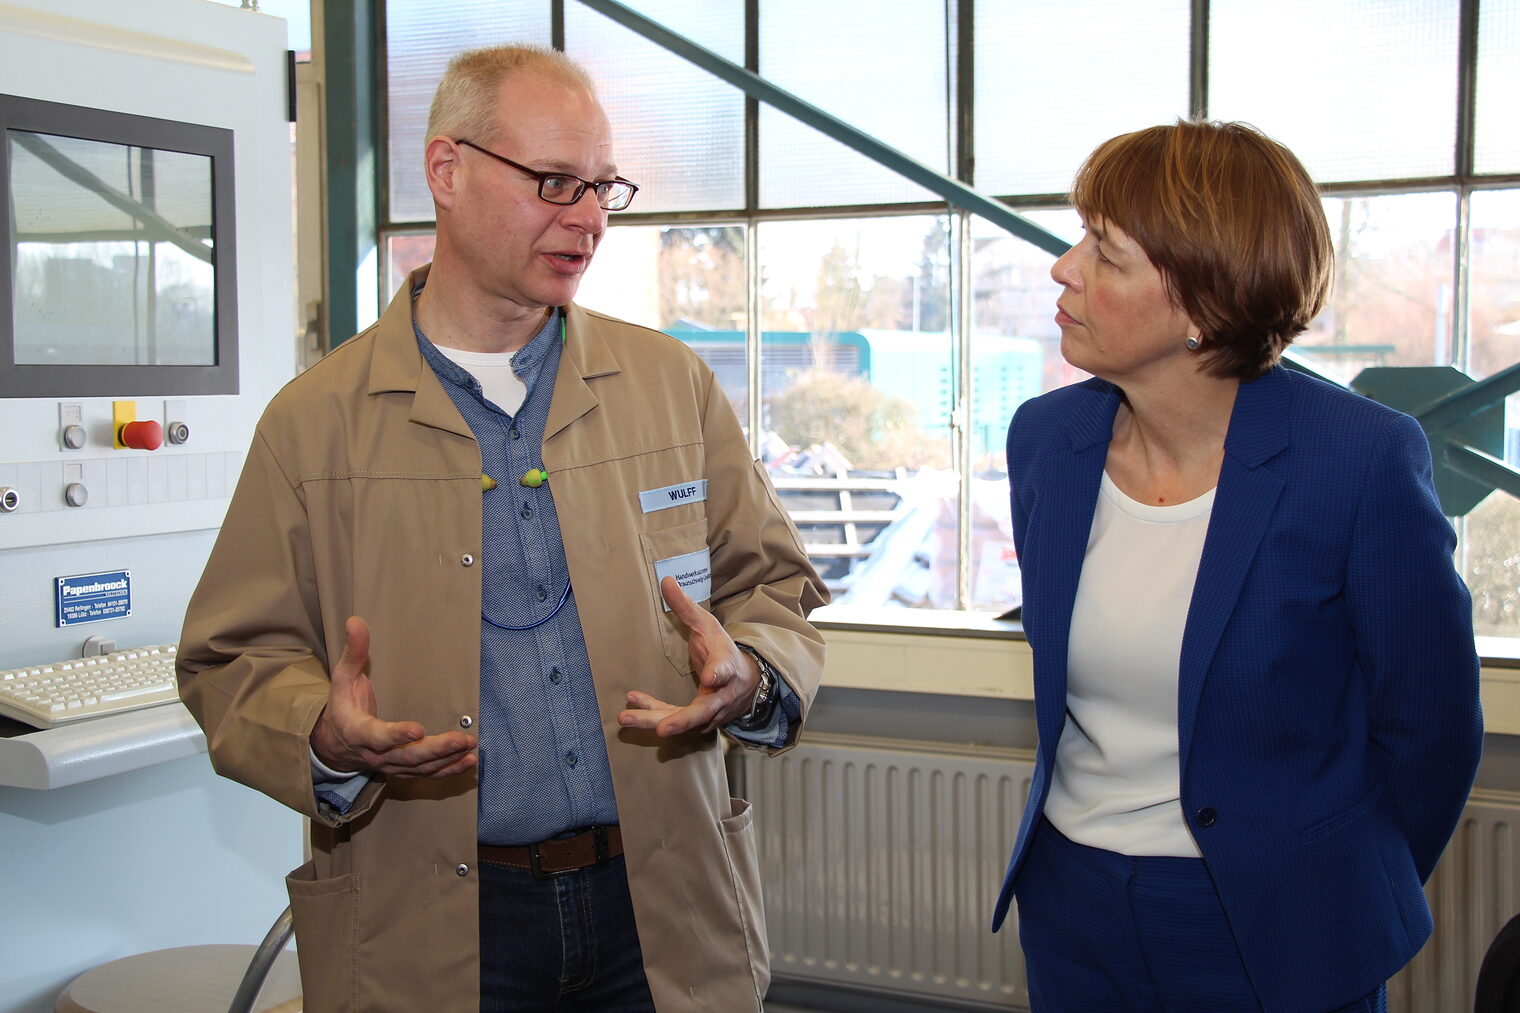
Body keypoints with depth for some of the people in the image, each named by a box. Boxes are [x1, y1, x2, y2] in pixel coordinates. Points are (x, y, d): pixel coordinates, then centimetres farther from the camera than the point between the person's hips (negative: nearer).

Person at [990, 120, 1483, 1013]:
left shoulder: (1362, 461, -18)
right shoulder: (1045, 438, -3)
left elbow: (1429, 732, -9)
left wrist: (1348, 903, 2)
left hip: (1268, 936, -4)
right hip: (1071, 906, 4)